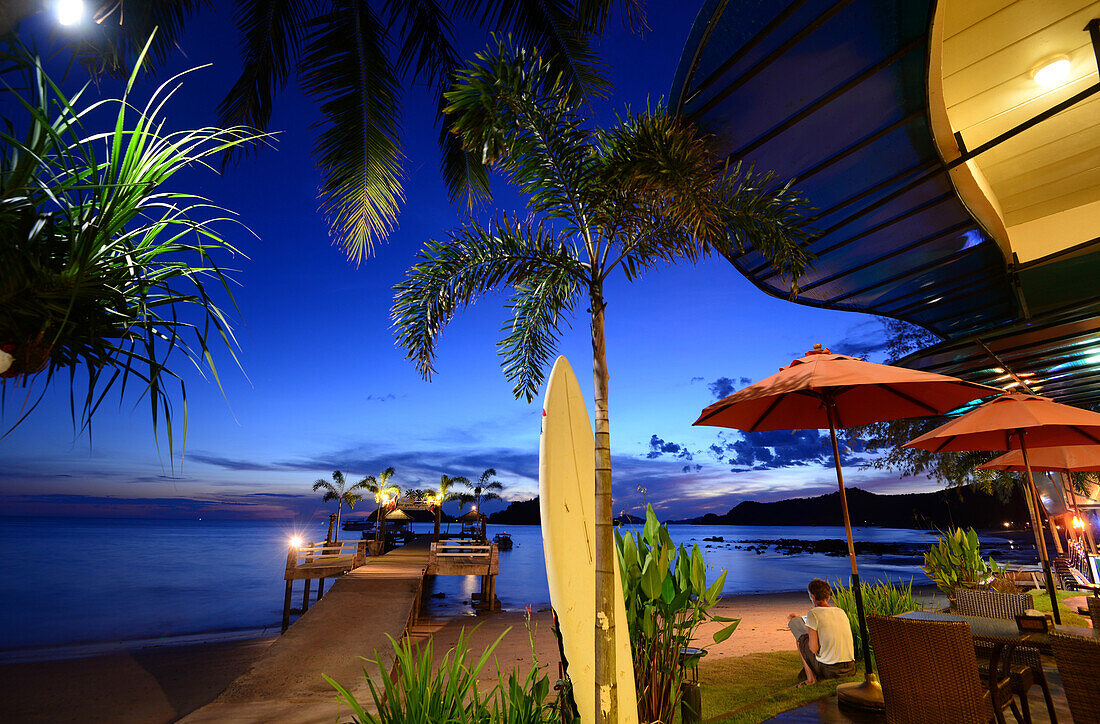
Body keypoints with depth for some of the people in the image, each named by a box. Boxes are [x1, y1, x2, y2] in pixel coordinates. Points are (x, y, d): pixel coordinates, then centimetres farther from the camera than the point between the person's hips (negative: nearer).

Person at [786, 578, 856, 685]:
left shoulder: (813, 613, -10)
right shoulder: (841, 611, 9)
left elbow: (814, 648, -12)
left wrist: (808, 631, 9)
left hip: (828, 670, -6)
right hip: (850, 670, 6)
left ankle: (811, 678, 9)